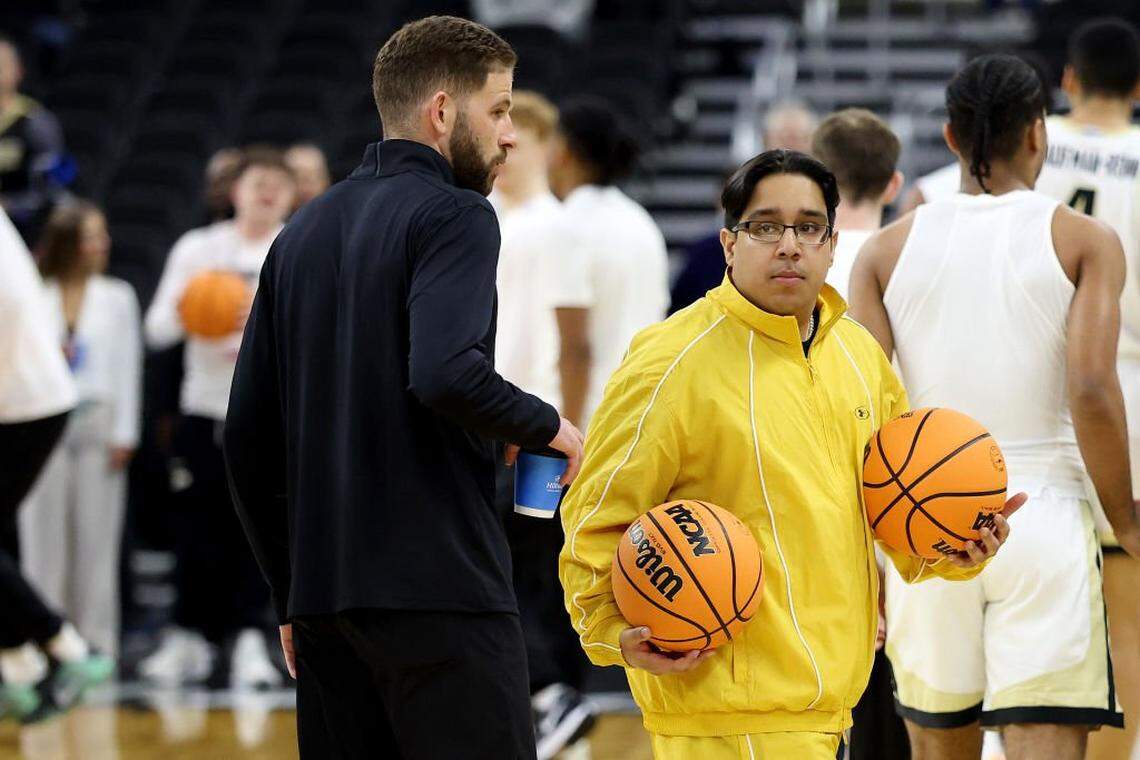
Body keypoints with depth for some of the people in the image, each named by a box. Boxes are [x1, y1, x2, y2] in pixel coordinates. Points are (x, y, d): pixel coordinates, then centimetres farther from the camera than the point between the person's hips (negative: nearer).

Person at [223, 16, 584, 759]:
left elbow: (248, 440, 16)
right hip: (441, 594, -7)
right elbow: (446, 374, -24)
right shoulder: (453, 216, -5)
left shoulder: (304, 233, 17)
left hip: (322, 598, 7)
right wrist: (547, 426, -6)